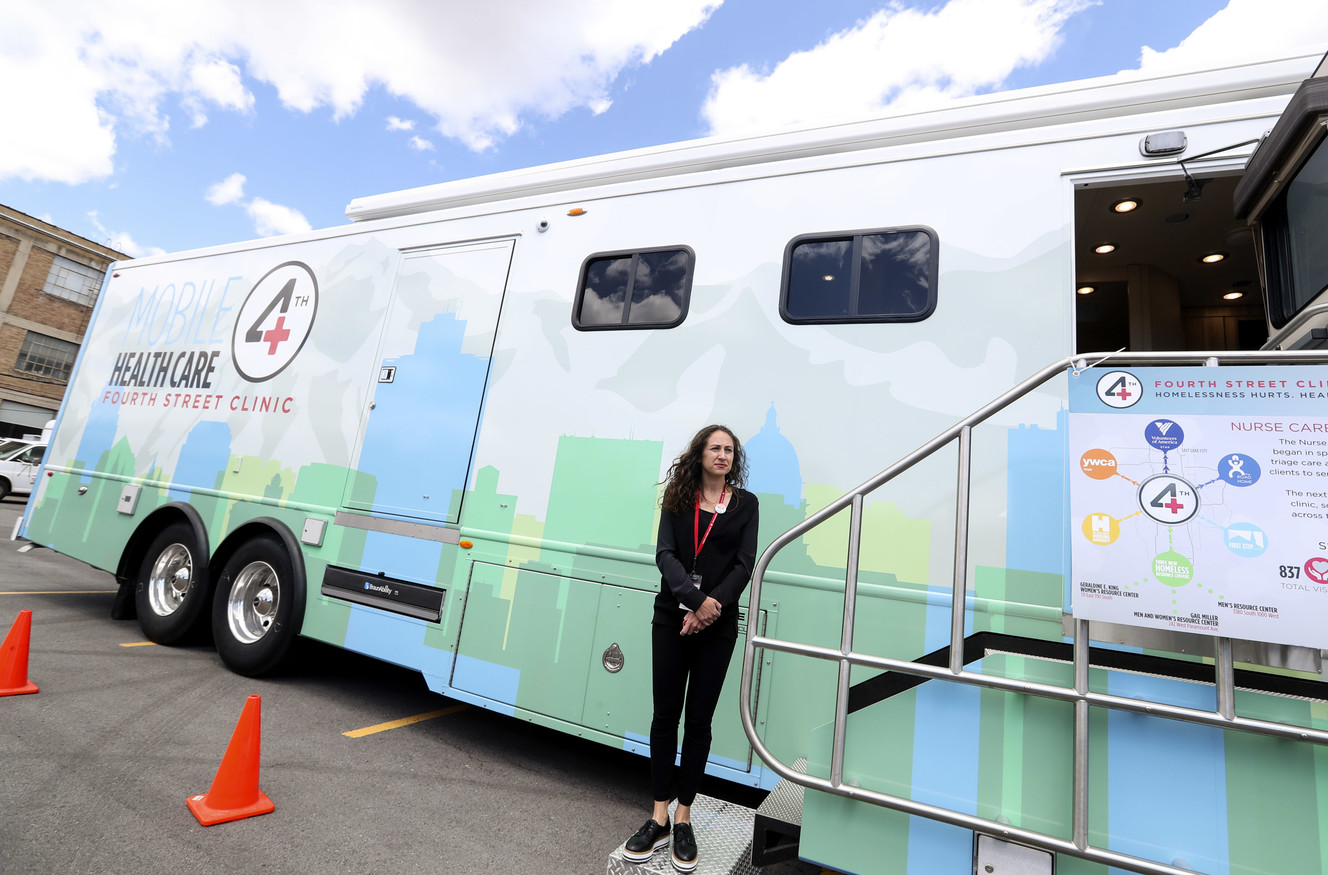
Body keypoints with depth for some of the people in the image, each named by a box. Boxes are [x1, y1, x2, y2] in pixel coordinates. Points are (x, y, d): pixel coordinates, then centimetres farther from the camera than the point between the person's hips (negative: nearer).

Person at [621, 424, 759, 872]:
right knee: (665, 714, 6)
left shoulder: (745, 503, 4)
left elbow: (744, 565, -3)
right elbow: (665, 554, -6)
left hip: (718, 624, 0)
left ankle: (683, 818, 22)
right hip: (672, 617, 1)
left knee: (698, 721, 7)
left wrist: (711, 606, -17)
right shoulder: (677, 498, 4)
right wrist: (694, 601, -20)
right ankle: (659, 817, 19)